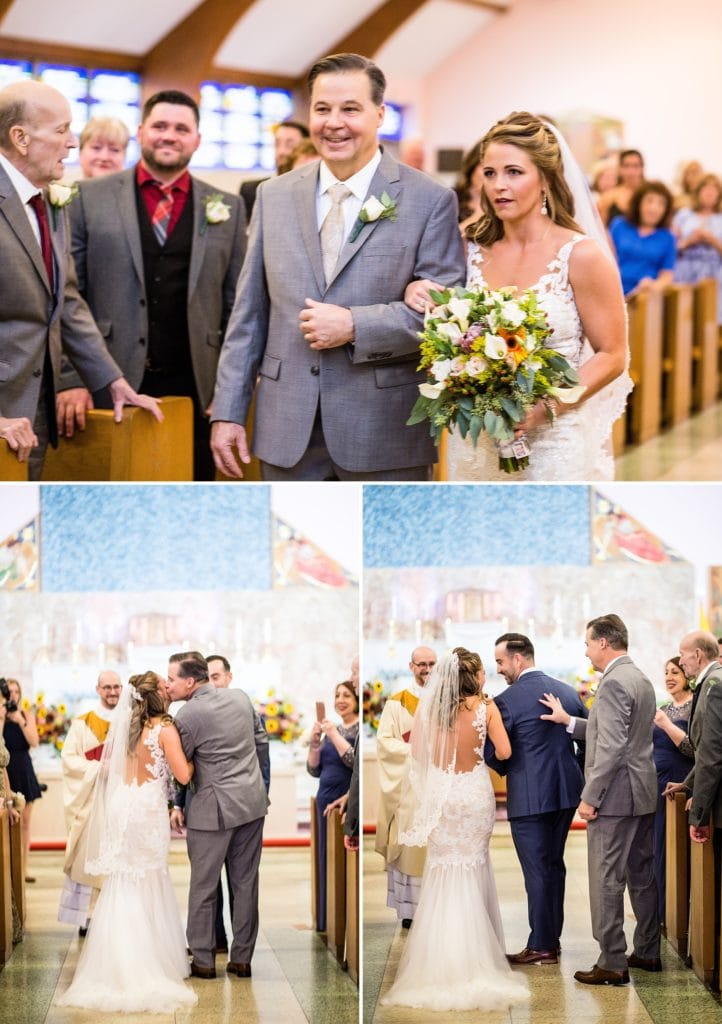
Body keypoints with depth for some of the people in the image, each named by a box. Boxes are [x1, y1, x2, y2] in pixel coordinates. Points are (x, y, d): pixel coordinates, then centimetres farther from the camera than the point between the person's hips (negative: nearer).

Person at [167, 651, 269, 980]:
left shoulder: (189, 715, -15)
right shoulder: (240, 698, 4)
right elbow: (261, 742, 13)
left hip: (214, 809, -6)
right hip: (252, 802, 6)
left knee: (203, 887, 6)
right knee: (246, 883, 11)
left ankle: (203, 961, 11)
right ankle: (242, 959, 15)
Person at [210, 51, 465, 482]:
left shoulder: (430, 200, -2)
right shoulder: (274, 196, 10)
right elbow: (249, 314, 10)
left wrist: (355, 326, -18)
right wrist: (229, 411, 5)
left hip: (385, 438, -3)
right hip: (288, 436, 3)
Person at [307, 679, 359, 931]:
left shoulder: (360, 729, -5)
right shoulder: (331, 731, 14)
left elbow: (355, 761, -19)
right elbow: (314, 770, 13)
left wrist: (334, 735, -18)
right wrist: (315, 742, -1)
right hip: (326, 801, 7)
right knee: (327, 863, 8)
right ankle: (328, 925, 15)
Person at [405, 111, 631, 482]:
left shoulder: (581, 256, -9)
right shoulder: (472, 252, 3)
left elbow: (612, 355, -7)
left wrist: (546, 406, -19)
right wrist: (416, 295, -6)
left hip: (556, 441, -4)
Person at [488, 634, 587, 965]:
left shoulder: (507, 701, -13)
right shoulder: (568, 692, 7)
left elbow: (494, 754, -10)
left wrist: (506, 770, 11)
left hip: (529, 797, -7)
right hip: (567, 792, 7)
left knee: (536, 870, -1)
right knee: (554, 864, 17)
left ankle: (542, 947, 3)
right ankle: (552, 936, 24)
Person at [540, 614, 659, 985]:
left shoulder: (614, 684, -17)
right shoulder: (642, 681, 14)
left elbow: (611, 747, -22)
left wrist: (590, 797, -18)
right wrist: (569, 721, 16)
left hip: (616, 798, -10)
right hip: (643, 794, 10)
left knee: (607, 881, -6)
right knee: (642, 876, 16)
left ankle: (612, 964, -6)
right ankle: (647, 952, 24)